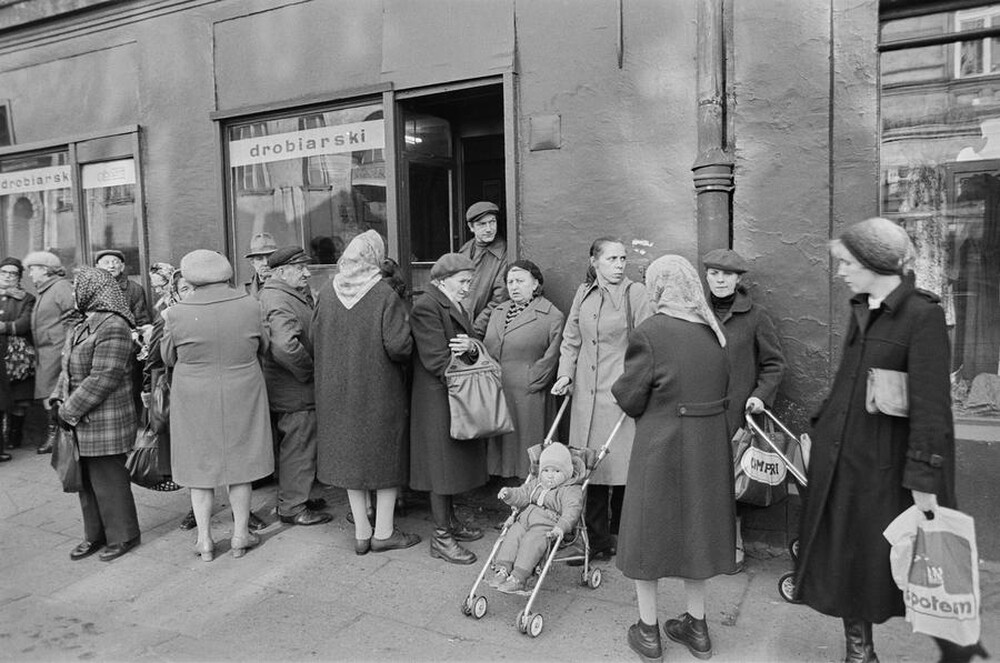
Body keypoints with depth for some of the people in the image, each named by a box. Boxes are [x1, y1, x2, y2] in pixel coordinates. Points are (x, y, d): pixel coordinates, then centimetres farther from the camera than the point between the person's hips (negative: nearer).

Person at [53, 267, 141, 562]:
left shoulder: (113, 327, -18)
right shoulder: (84, 324, 13)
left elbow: (104, 377, -22)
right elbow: (69, 368, 18)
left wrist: (71, 410, -17)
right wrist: (58, 399, 3)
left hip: (104, 421, -9)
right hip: (80, 421, 9)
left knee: (108, 479, 2)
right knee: (86, 479, 16)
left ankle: (123, 536, 18)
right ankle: (95, 534, 30)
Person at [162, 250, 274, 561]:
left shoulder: (177, 313, -12)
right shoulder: (249, 305, -10)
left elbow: (168, 357, 1)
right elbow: (263, 347, 5)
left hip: (195, 400, -1)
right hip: (241, 397, 1)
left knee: (200, 465, 13)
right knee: (240, 465, 14)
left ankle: (205, 540, 22)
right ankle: (240, 536, 22)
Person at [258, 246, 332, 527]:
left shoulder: (294, 295, 14)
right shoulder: (278, 302, -22)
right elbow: (286, 347, -34)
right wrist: (309, 372, -22)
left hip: (289, 388, 11)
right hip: (294, 391, -11)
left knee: (292, 445, 20)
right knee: (298, 447, 1)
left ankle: (292, 496, 35)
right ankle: (293, 507, 14)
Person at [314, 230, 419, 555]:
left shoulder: (326, 295, -3)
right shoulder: (385, 296, -16)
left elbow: (316, 340, 5)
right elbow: (398, 346, -21)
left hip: (337, 392, 4)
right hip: (379, 391, -4)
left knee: (350, 456, 15)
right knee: (386, 455, 11)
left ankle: (362, 533, 23)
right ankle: (383, 533, 19)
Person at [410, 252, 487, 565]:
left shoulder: (455, 306, 17)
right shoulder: (426, 306, -14)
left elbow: (470, 347, 12)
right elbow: (436, 359, -19)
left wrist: (471, 347, -11)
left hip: (458, 396, 9)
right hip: (437, 396, -9)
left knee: (454, 461, 15)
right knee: (442, 462, -2)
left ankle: (450, 520, 29)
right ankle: (441, 537, 7)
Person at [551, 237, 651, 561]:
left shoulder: (636, 293, -4)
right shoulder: (583, 294, 11)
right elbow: (571, 340, 16)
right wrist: (565, 374, 5)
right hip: (586, 391, 4)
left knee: (621, 464, 0)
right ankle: (598, 541, 19)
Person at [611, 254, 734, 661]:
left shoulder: (649, 334, -18)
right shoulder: (713, 332, 1)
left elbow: (630, 399, -14)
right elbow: (723, 388, 6)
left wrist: (619, 387, 6)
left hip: (661, 447, -6)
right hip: (710, 445, 6)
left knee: (650, 529, 11)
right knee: (696, 526, 19)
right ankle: (697, 628, 33)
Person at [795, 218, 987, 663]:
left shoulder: (923, 315, -15)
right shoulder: (860, 309, 6)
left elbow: (930, 404, -19)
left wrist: (923, 479, -20)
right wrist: (821, 427, 16)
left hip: (885, 461, -6)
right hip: (838, 454, 7)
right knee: (844, 552, 13)